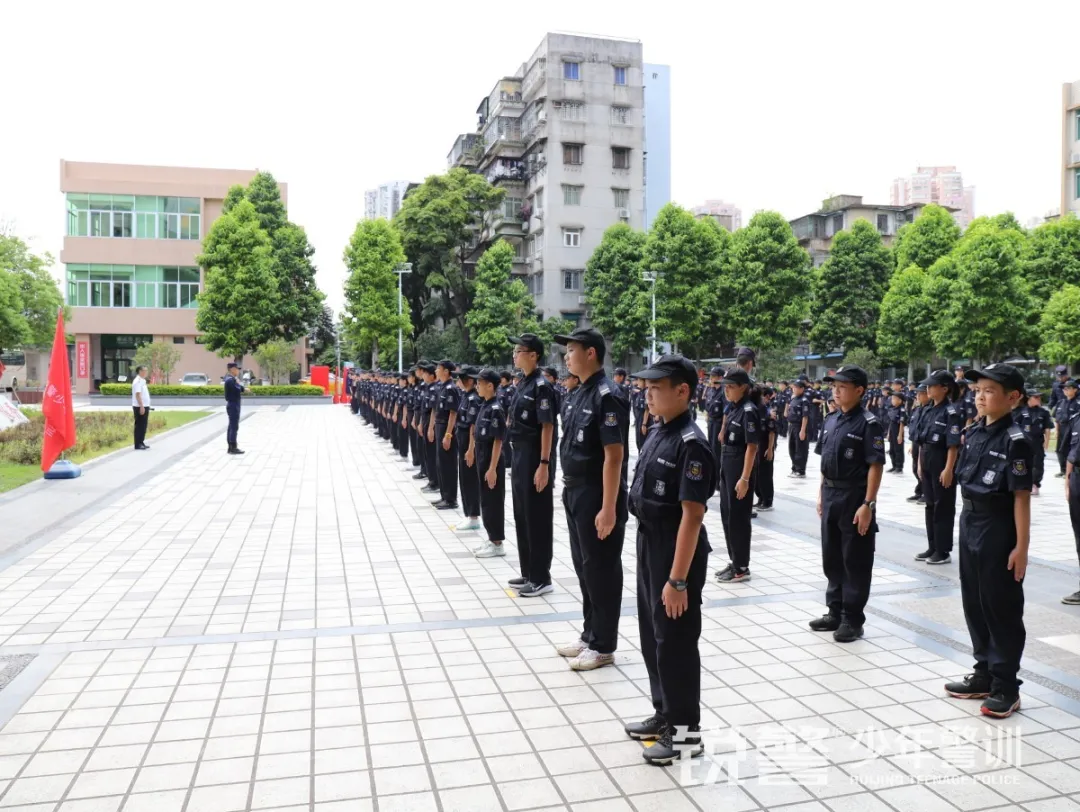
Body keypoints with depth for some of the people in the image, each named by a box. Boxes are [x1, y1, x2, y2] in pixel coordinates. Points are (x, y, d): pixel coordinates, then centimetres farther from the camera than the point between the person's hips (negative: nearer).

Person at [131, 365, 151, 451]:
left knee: (143, 426, 14)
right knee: (139, 426, -6)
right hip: (140, 407, -10)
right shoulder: (138, 381, -15)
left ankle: (141, 443, 22)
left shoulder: (142, 381, 15)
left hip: (144, 406, 10)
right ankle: (138, 445, -3)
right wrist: (141, 406, -26)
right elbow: (137, 394, -22)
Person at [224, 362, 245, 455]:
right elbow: (238, 389, -27)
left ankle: (231, 447, 19)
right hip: (233, 405, -11)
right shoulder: (230, 380, -17)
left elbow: (238, 390, 16)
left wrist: (243, 389, -2)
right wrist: (240, 384, -9)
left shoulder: (230, 379, 15)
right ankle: (233, 448, -5)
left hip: (232, 405, 11)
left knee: (232, 426, 13)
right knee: (234, 426, -7)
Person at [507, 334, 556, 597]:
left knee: (537, 518, -2)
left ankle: (541, 578, 8)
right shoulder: (521, 384, 12)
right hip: (519, 455, 9)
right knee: (521, 516, 14)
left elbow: (547, 427, -18)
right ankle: (528, 573, 24)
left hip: (534, 457, -9)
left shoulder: (540, 386, -14)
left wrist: (544, 465, -22)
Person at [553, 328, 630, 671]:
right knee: (583, 567, 17)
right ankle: (590, 634, 31)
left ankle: (603, 645, 16)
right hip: (576, 494, 9)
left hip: (597, 497, -9)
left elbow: (614, 456, -21)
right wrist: (569, 488, 15)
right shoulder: (580, 394, 11)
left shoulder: (607, 396, -18)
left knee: (602, 570, 3)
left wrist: (609, 508, -23)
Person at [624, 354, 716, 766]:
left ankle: (686, 729, 21)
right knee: (652, 636, 19)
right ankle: (665, 714, 36)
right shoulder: (657, 433, 6)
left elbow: (692, 515, -23)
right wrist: (647, 550, 16)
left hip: (676, 551, -9)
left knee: (675, 641, 4)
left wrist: (678, 580, -24)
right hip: (649, 545, 9)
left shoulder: (690, 444, -21)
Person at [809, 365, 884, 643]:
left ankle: (853, 619, 14)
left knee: (855, 561, 4)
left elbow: (875, 466, -16)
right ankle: (835, 611, 29)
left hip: (854, 498, -7)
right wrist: (821, 493, 13)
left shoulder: (868, 423, -13)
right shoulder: (831, 420, 8)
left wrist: (868, 504, -19)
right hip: (830, 497, 7)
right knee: (831, 558, 15)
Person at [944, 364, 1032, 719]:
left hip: (998, 529, -7)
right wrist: (967, 522, 15)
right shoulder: (973, 433, 7)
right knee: (974, 602, 15)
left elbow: (1021, 496, -16)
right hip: (970, 524, 8)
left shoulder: (1014, 440, -15)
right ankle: (984, 673, 28)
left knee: (1002, 606, 3)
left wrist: (1021, 546, -17)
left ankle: (1005, 686, 15)